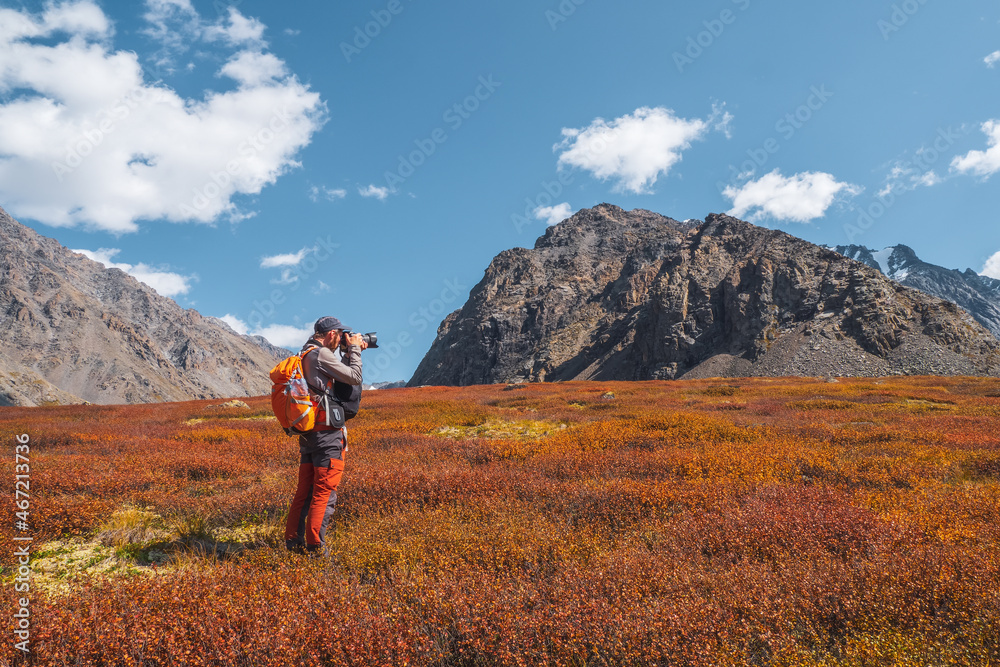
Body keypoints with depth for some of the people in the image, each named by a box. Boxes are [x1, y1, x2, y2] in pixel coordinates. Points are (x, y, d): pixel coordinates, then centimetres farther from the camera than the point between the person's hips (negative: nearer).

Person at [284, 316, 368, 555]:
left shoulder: (304, 355, 15)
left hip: (307, 434, 9)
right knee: (324, 493, -2)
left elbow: (339, 375, 22)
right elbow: (354, 378, -11)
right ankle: (315, 546, 1)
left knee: (304, 490, 15)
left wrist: (351, 352, 16)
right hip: (327, 434, -9)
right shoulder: (321, 354, -14)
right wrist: (354, 349, 0)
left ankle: (293, 541, 20)